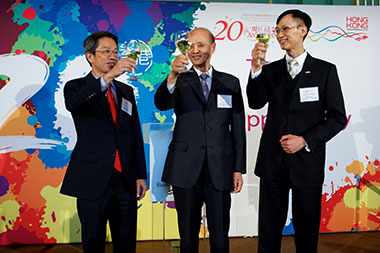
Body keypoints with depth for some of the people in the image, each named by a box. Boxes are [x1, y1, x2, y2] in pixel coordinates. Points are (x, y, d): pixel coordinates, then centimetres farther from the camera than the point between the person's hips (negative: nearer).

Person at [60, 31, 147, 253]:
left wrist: (141, 175, 10)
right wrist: (108, 76, -39)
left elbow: (136, 135, 14)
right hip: (93, 180, -4)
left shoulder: (126, 91, 14)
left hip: (125, 179, 4)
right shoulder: (76, 87, 0)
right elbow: (73, 104, -26)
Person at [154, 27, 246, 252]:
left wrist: (239, 169, 4)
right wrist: (172, 76, -33)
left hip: (220, 169, 1)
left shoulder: (231, 82, 9)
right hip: (186, 169, 0)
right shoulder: (180, 82, 6)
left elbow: (238, 127, 8)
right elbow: (161, 104, -15)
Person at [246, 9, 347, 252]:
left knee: (306, 227, 12)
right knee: (269, 227, 12)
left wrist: (304, 140, -13)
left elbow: (338, 117, -2)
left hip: (307, 161, -2)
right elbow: (256, 103, -7)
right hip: (273, 160, 2)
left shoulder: (325, 70, 0)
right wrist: (256, 68, -19)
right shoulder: (271, 70, 7)